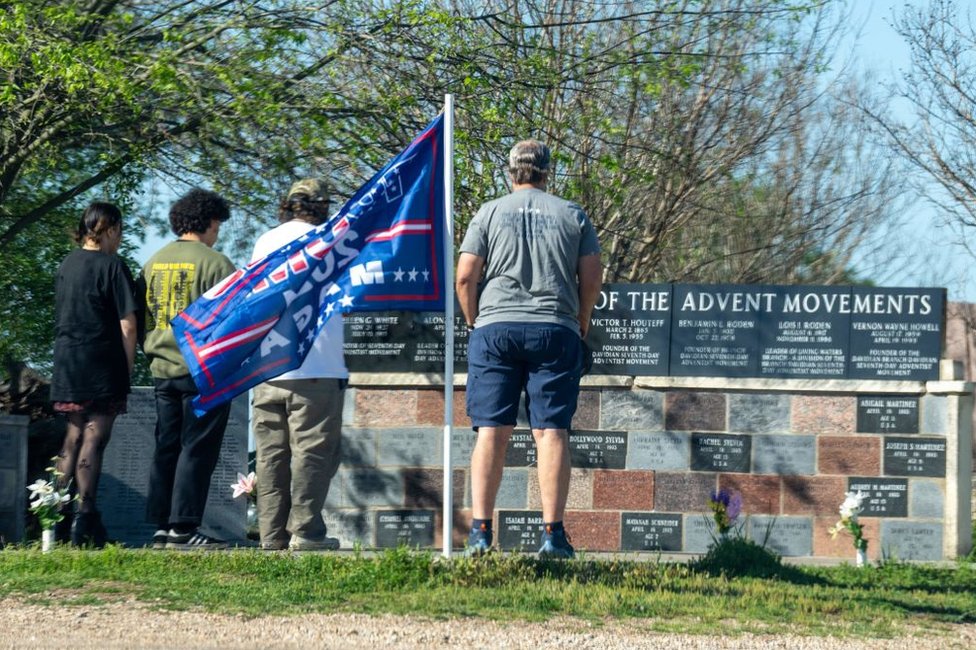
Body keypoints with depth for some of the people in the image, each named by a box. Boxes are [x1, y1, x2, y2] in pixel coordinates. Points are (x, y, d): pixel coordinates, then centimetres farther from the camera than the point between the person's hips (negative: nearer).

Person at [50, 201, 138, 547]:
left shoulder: (67, 265, 11)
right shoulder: (112, 266, -8)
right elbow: (127, 327, -12)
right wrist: (127, 371, -3)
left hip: (66, 363, 6)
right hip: (102, 366, -6)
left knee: (73, 438, 13)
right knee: (93, 440, -5)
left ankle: (60, 519, 13)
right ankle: (84, 517, -9)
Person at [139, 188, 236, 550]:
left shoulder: (154, 263, 11)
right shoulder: (213, 263, -10)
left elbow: (142, 317, 17)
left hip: (163, 369, 7)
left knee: (166, 448, 10)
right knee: (197, 449, -4)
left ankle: (161, 526, 10)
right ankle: (183, 527, -7)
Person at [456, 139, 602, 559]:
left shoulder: (489, 213, 6)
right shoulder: (572, 215, 8)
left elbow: (465, 276, 0)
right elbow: (592, 278, 5)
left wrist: (474, 321, 14)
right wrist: (581, 323, 19)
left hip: (495, 328, 0)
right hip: (555, 330, 0)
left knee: (491, 432, -1)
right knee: (551, 432, -2)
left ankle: (480, 530, -7)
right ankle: (552, 533, -7)